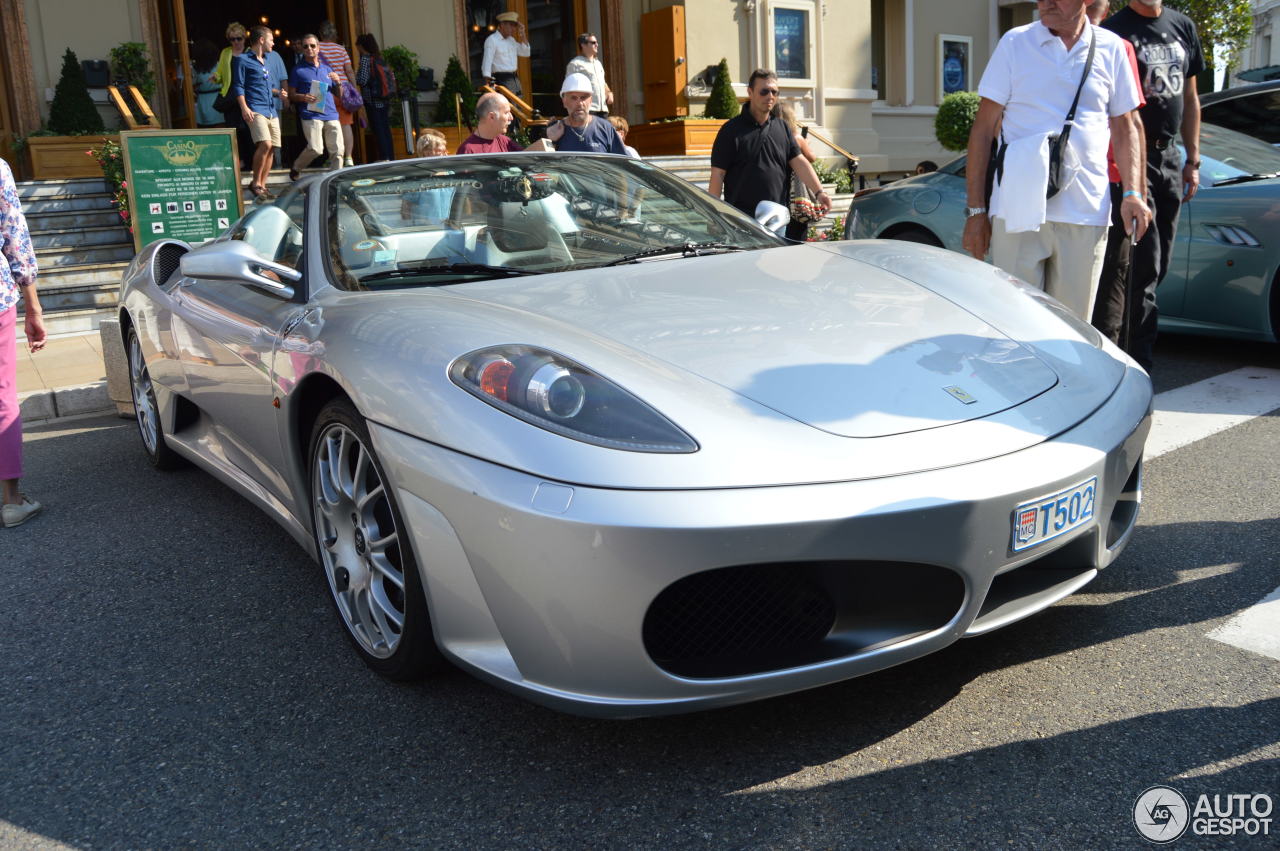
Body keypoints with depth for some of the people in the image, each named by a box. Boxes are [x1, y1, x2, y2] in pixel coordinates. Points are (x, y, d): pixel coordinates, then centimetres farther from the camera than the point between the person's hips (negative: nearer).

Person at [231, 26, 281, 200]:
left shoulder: (265, 61, 24)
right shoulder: (242, 60, 1)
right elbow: (238, 86, -5)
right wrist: (244, 108, -16)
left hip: (271, 111, 8)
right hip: (255, 110, -8)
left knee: (271, 148, 2)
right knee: (265, 144, -23)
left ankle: (262, 186, 10)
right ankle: (255, 182, -12)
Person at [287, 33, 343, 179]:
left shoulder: (327, 68, 19)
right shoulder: (299, 70, 6)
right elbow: (291, 95, 6)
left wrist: (338, 82, 2)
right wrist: (303, 97, -15)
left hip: (331, 114, 5)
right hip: (311, 115, -5)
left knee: (337, 151, -3)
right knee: (315, 149, -17)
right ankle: (296, 169, 8)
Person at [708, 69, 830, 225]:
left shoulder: (782, 127, 13)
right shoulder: (731, 130, -3)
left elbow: (799, 162, 7)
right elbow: (718, 174, -5)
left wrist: (819, 192, -8)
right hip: (742, 219, -5)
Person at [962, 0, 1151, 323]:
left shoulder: (1111, 48, 10)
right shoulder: (1015, 42, 4)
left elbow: (1124, 127, 16)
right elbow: (983, 129, 3)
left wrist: (1132, 192, 0)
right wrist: (976, 210, -3)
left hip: (1086, 215, 2)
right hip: (1019, 213, -2)